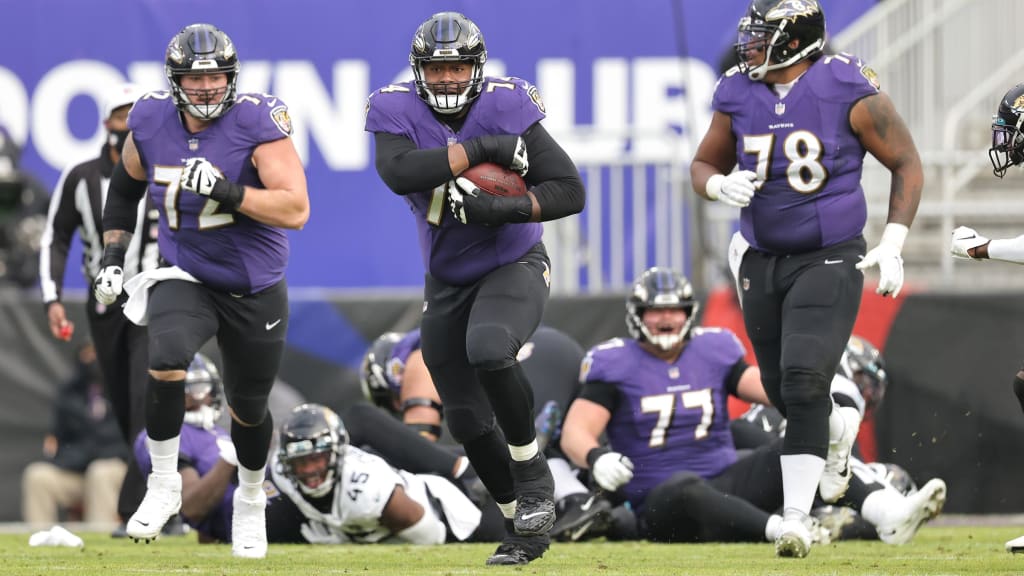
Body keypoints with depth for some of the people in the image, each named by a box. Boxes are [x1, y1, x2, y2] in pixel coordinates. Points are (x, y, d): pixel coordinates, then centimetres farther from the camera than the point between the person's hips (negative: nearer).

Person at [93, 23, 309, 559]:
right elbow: (124, 188, 13)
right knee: (166, 363, -29)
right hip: (184, 279, 1)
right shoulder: (151, 123, -8)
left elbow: (296, 209, -25)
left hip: (256, 292, -1)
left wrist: (229, 193, -36)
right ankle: (163, 486, -11)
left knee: (248, 409, 14)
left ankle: (250, 501, 44)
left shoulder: (257, 122, -21)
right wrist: (112, 257, 6)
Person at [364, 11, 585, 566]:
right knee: (468, 422, 7)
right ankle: (524, 526, 26)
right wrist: (484, 149, -32)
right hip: (448, 284, 4)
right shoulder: (395, 113, -11)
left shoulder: (506, 108, -15)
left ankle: (532, 473, -13)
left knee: (488, 349, -34)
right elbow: (399, 173, -33)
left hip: (514, 265, -4)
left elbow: (570, 190, -16)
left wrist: (499, 208, -29)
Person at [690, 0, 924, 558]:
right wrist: (722, 185, -12)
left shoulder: (849, 92, -13)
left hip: (830, 260, -5)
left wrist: (892, 244, -10)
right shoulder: (737, 95, 0)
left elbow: (906, 164, -3)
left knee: (804, 383, -18)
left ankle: (796, 517, -15)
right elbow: (703, 165, 13)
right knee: (782, 393, 12)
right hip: (764, 261, 5)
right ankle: (837, 431, 47)